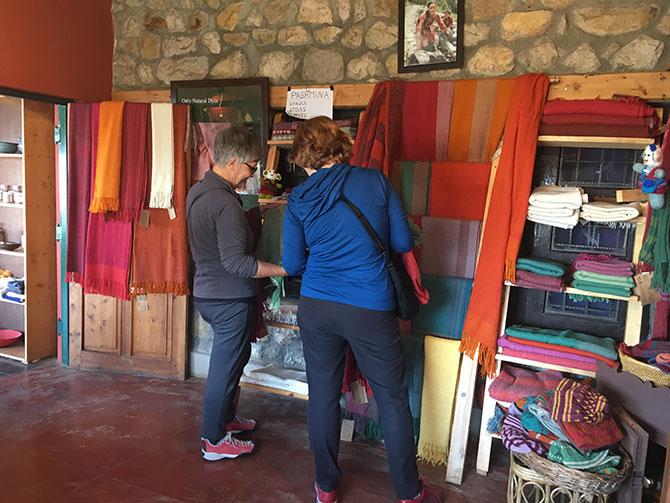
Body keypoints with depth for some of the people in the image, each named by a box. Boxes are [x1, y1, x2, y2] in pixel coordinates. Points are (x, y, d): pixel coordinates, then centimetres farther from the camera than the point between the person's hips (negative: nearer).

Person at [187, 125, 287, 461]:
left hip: (206, 292, 10)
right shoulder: (226, 202, -23)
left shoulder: (197, 191, 7)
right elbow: (236, 262, -27)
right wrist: (286, 269, -24)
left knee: (234, 356, 24)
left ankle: (225, 418, 40)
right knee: (225, 366, 5)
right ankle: (214, 440, 21)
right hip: (230, 298, -10)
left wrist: (254, 212, 16)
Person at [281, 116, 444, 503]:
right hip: (371, 310, -2)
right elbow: (403, 243, -1)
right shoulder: (375, 181, -5)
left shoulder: (299, 199, -1)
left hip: (316, 308, 2)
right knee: (393, 400, 13)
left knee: (323, 396, 16)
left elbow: (292, 264, 4)